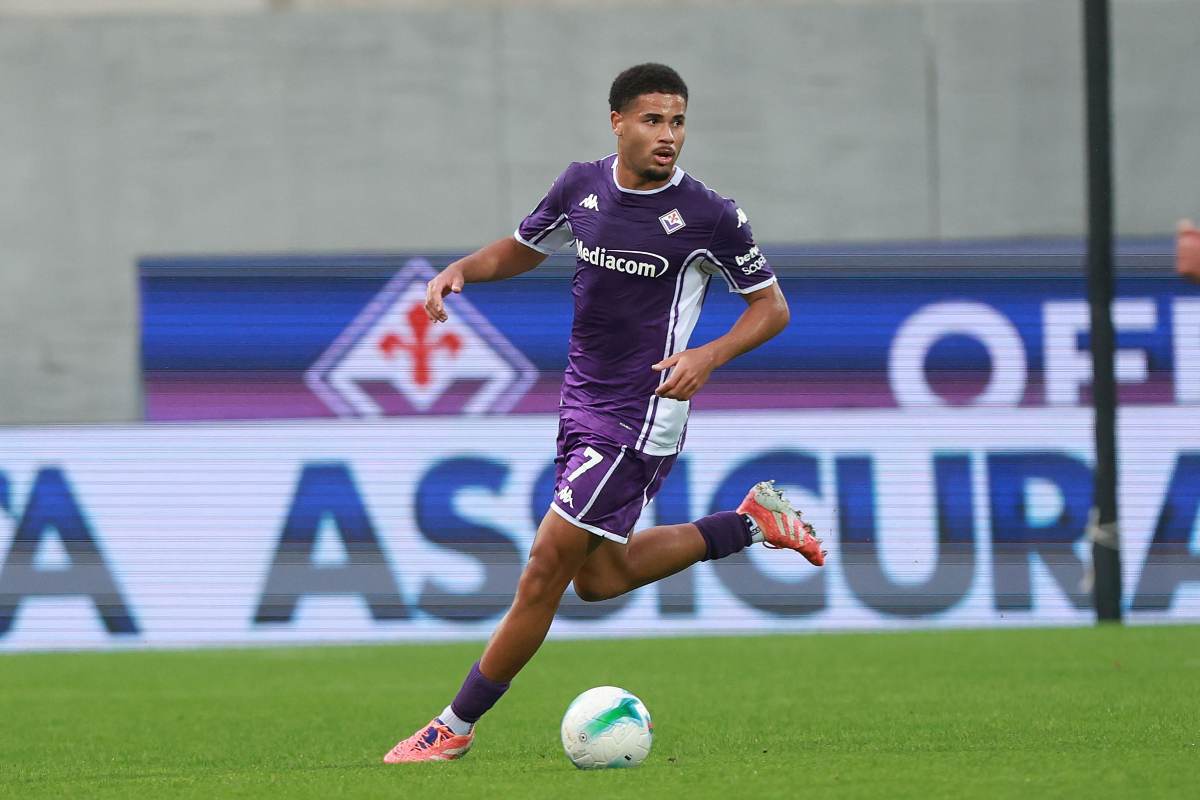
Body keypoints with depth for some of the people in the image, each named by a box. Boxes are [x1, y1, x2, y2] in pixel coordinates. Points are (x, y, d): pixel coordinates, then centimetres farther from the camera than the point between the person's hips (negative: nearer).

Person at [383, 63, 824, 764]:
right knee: (599, 578, 18)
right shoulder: (583, 185, 2)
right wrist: (462, 269, -1)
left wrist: (710, 356, -21)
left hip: (639, 418, -8)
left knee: (546, 569, -7)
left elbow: (771, 305, -4)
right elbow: (525, 247, 19)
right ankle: (753, 521, 30)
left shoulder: (709, 217, -13)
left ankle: (456, 728, 3)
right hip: (583, 403, 8)